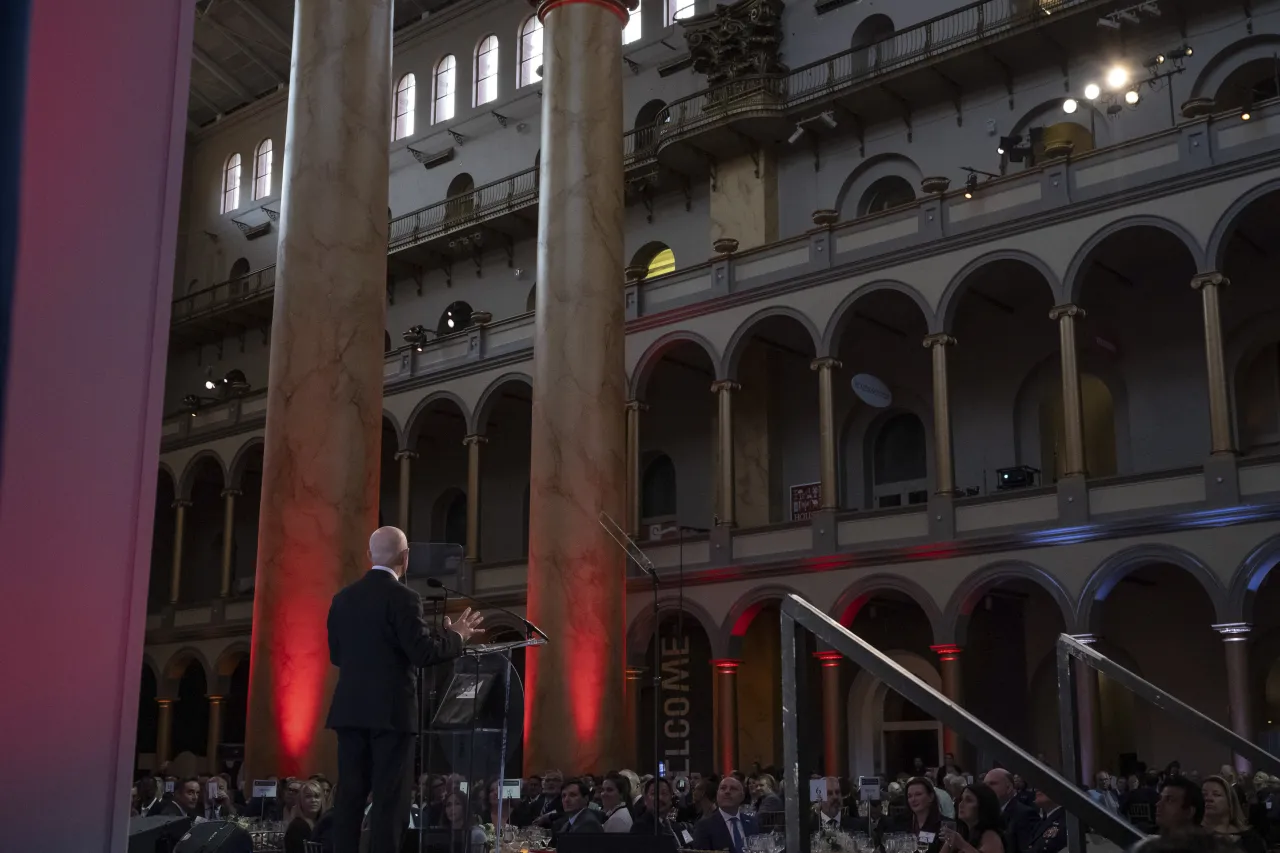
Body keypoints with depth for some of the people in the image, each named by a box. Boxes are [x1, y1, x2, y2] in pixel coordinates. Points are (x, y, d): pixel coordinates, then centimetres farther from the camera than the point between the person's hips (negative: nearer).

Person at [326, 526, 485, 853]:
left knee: (350, 792, 8)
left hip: (350, 709, 6)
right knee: (389, 795, -2)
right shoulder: (403, 597, -11)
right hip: (390, 710, -6)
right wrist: (456, 636, 0)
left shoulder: (343, 598, 9)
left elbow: (336, 655, 14)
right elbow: (422, 652, -16)